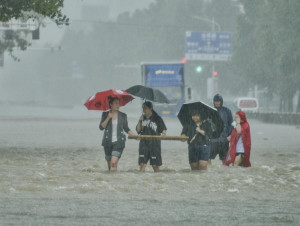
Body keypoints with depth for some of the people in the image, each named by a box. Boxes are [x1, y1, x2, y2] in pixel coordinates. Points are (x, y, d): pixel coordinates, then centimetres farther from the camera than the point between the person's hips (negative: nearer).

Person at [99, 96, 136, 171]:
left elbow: (126, 129, 14)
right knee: (110, 164, 7)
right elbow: (101, 127, -3)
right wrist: (108, 118, -13)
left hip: (118, 142, -2)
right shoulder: (105, 114, 5)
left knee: (114, 162, -20)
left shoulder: (123, 115, 6)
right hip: (108, 142, 2)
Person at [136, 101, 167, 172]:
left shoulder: (157, 119, 0)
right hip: (144, 143, 3)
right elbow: (138, 131, 9)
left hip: (154, 144, -3)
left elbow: (163, 129, 3)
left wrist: (163, 133, -18)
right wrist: (140, 121, -3)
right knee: (142, 164, -5)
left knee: (155, 165, 1)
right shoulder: (143, 118, 12)